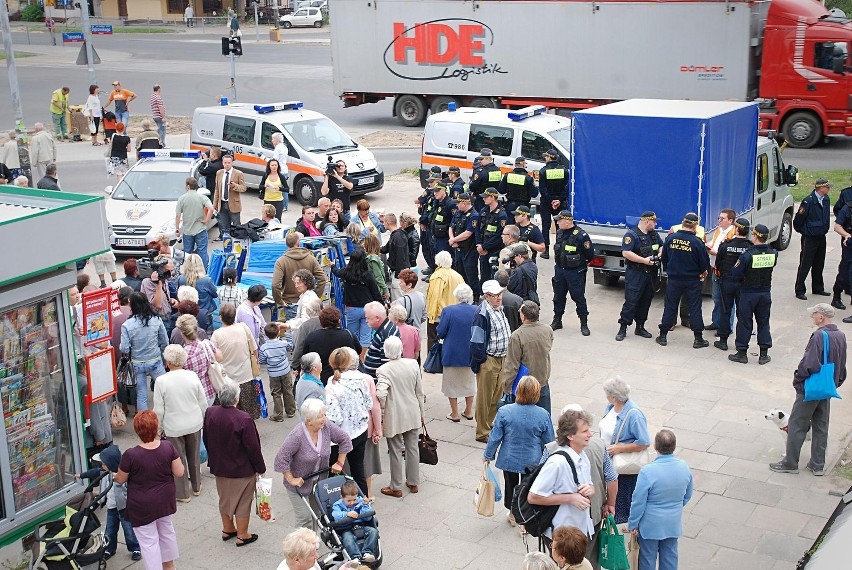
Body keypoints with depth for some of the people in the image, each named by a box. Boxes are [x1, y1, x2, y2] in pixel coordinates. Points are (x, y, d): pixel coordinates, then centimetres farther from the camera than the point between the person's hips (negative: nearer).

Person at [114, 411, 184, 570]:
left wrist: (114, 478, 14)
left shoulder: (130, 455, -25)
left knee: (148, 541, 8)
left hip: (142, 506, -5)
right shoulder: (168, 447, -17)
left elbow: (120, 480, -9)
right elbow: (179, 472, -8)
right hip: (165, 501, 5)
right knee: (166, 530, 27)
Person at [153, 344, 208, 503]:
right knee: (194, 455, 21)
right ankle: (196, 487, 38)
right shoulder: (192, 376, -11)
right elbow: (203, 403, -2)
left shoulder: (161, 381, -19)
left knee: (178, 459, 13)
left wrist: (160, 427, 4)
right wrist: (201, 419, 16)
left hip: (174, 427, -3)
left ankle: (182, 493, 26)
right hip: (194, 424, 3)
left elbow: (159, 410, -12)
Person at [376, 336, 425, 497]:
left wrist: (380, 414, -11)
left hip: (394, 417, -4)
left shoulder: (384, 370, -18)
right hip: (413, 415, 4)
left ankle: (396, 487, 19)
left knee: (395, 451, 8)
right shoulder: (413, 364, -5)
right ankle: (413, 483, 30)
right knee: (412, 448, 17)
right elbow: (420, 391, 3)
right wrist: (422, 412, 15)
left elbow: (380, 394, -28)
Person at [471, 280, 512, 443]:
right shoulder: (482, 314, -21)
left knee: (497, 395, 18)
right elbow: (476, 341, -19)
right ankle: (482, 433, 14)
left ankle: (489, 424, 34)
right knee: (485, 397, 3)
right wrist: (480, 362, -18)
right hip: (488, 361, -9)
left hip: (501, 358, 9)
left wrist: (506, 355, 18)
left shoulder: (500, 309, 7)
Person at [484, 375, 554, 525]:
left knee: (510, 484, 23)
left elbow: (495, 438, -10)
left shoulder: (504, 411, -19)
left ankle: (512, 514, 42)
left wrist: (487, 455, 6)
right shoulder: (543, 415, -19)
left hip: (509, 460, 1)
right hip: (532, 461, -1)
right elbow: (549, 442, -7)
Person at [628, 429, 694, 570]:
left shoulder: (647, 472, -28)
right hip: (673, 524, 4)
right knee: (670, 556, 19)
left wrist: (633, 524, -5)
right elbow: (687, 496, 5)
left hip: (651, 525, -4)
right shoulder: (684, 467, -11)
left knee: (648, 558, 14)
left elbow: (639, 502, -19)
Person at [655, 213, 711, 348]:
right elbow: (705, 263, -8)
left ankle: (663, 336, 15)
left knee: (670, 307, 10)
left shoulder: (670, 238, -6)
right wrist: (704, 271, 14)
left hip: (673, 279, 2)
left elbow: (663, 258, 5)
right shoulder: (697, 242, -16)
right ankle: (698, 338, 11)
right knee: (695, 308, 6)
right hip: (692, 280, -2)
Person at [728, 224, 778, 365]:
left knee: (744, 322, 7)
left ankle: (742, 353, 14)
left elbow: (735, 273, -16)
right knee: (763, 323, 14)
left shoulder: (748, 255, -22)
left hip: (748, 294, -4)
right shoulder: (773, 254, -7)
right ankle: (764, 354, 18)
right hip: (765, 293, 4)